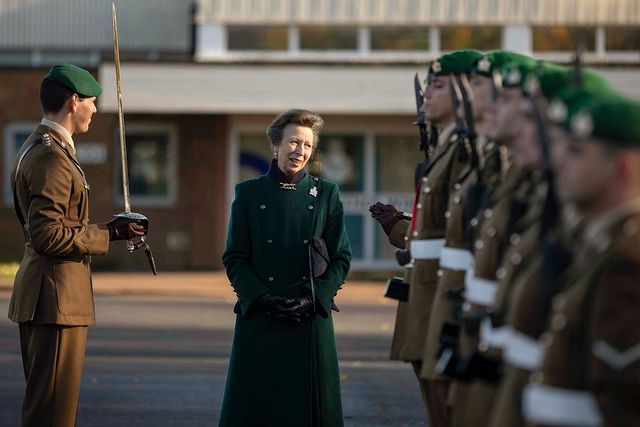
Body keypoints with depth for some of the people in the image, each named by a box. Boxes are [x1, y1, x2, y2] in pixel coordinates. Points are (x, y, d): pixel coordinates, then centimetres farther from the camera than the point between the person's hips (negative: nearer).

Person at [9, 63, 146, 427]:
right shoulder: (52, 157, -17)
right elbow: (47, 235, -23)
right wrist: (107, 235, -15)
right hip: (57, 298, -11)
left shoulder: (36, 149, 18)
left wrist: (104, 230, 16)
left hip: (42, 295, 11)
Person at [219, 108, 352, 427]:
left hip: (311, 319, 1)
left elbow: (341, 258, 6)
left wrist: (313, 298, -9)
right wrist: (262, 297, -10)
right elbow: (234, 258, 4)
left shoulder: (326, 194, 7)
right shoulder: (248, 193, 6)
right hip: (258, 317, 0)